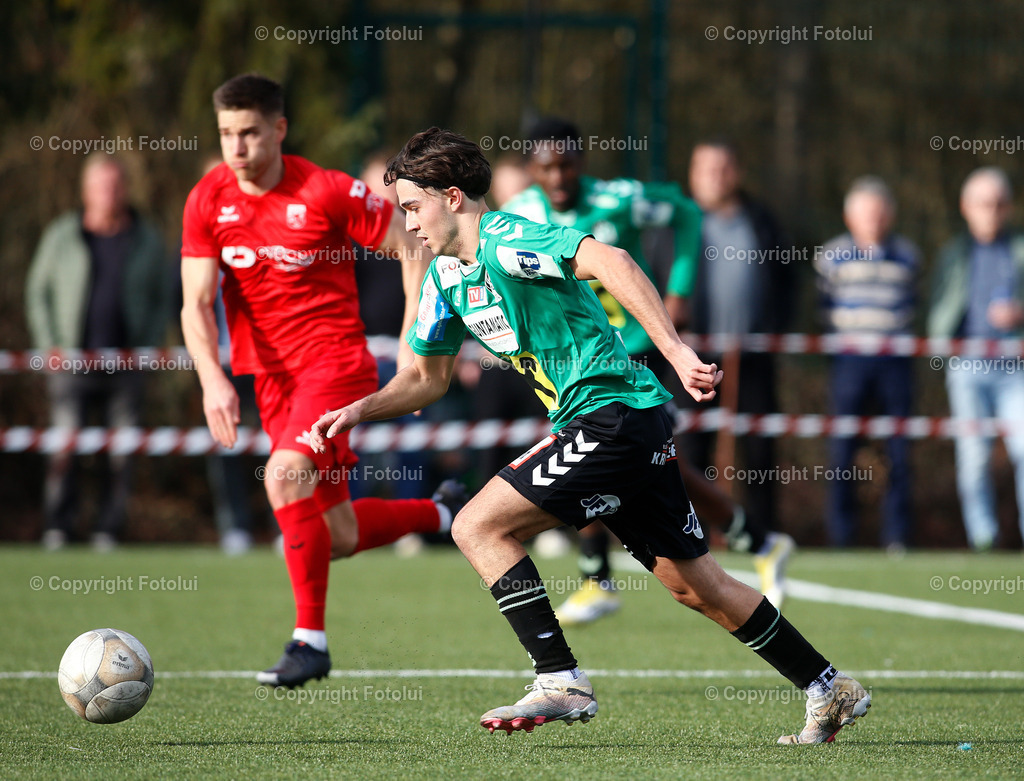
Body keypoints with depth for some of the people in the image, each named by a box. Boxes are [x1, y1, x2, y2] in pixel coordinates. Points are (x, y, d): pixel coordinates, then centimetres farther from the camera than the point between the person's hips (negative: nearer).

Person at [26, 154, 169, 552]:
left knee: (121, 455, -2)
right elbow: (38, 293, 10)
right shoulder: (61, 236, 5)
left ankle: (108, 532, 4)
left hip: (126, 367, 1)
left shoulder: (147, 240, 8)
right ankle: (57, 530, -6)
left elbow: (160, 302, 14)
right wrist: (51, 348, 1)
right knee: (65, 448, -11)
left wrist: (149, 351, 2)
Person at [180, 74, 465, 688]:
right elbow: (197, 303, -5)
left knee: (284, 477, -29)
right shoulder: (209, 200, -2)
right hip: (270, 373, 5)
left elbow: (412, 249, -4)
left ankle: (310, 640, -18)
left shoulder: (328, 192, -13)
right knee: (338, 538, 9)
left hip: (335, 362, -5)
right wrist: (213, 379, -21)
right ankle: (442, 512, 40)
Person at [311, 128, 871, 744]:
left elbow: (610, 262, -29)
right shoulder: (445, 277, 16)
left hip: (613, 411, -10)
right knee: (694, 584, 13)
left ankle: (562, 683, -13)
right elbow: (427, 377, 27)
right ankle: (831, 690, 19)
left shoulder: (502, 241, -14)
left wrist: (677, 354, -36)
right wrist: (357, 412, 11)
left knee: (478, 527, -12)